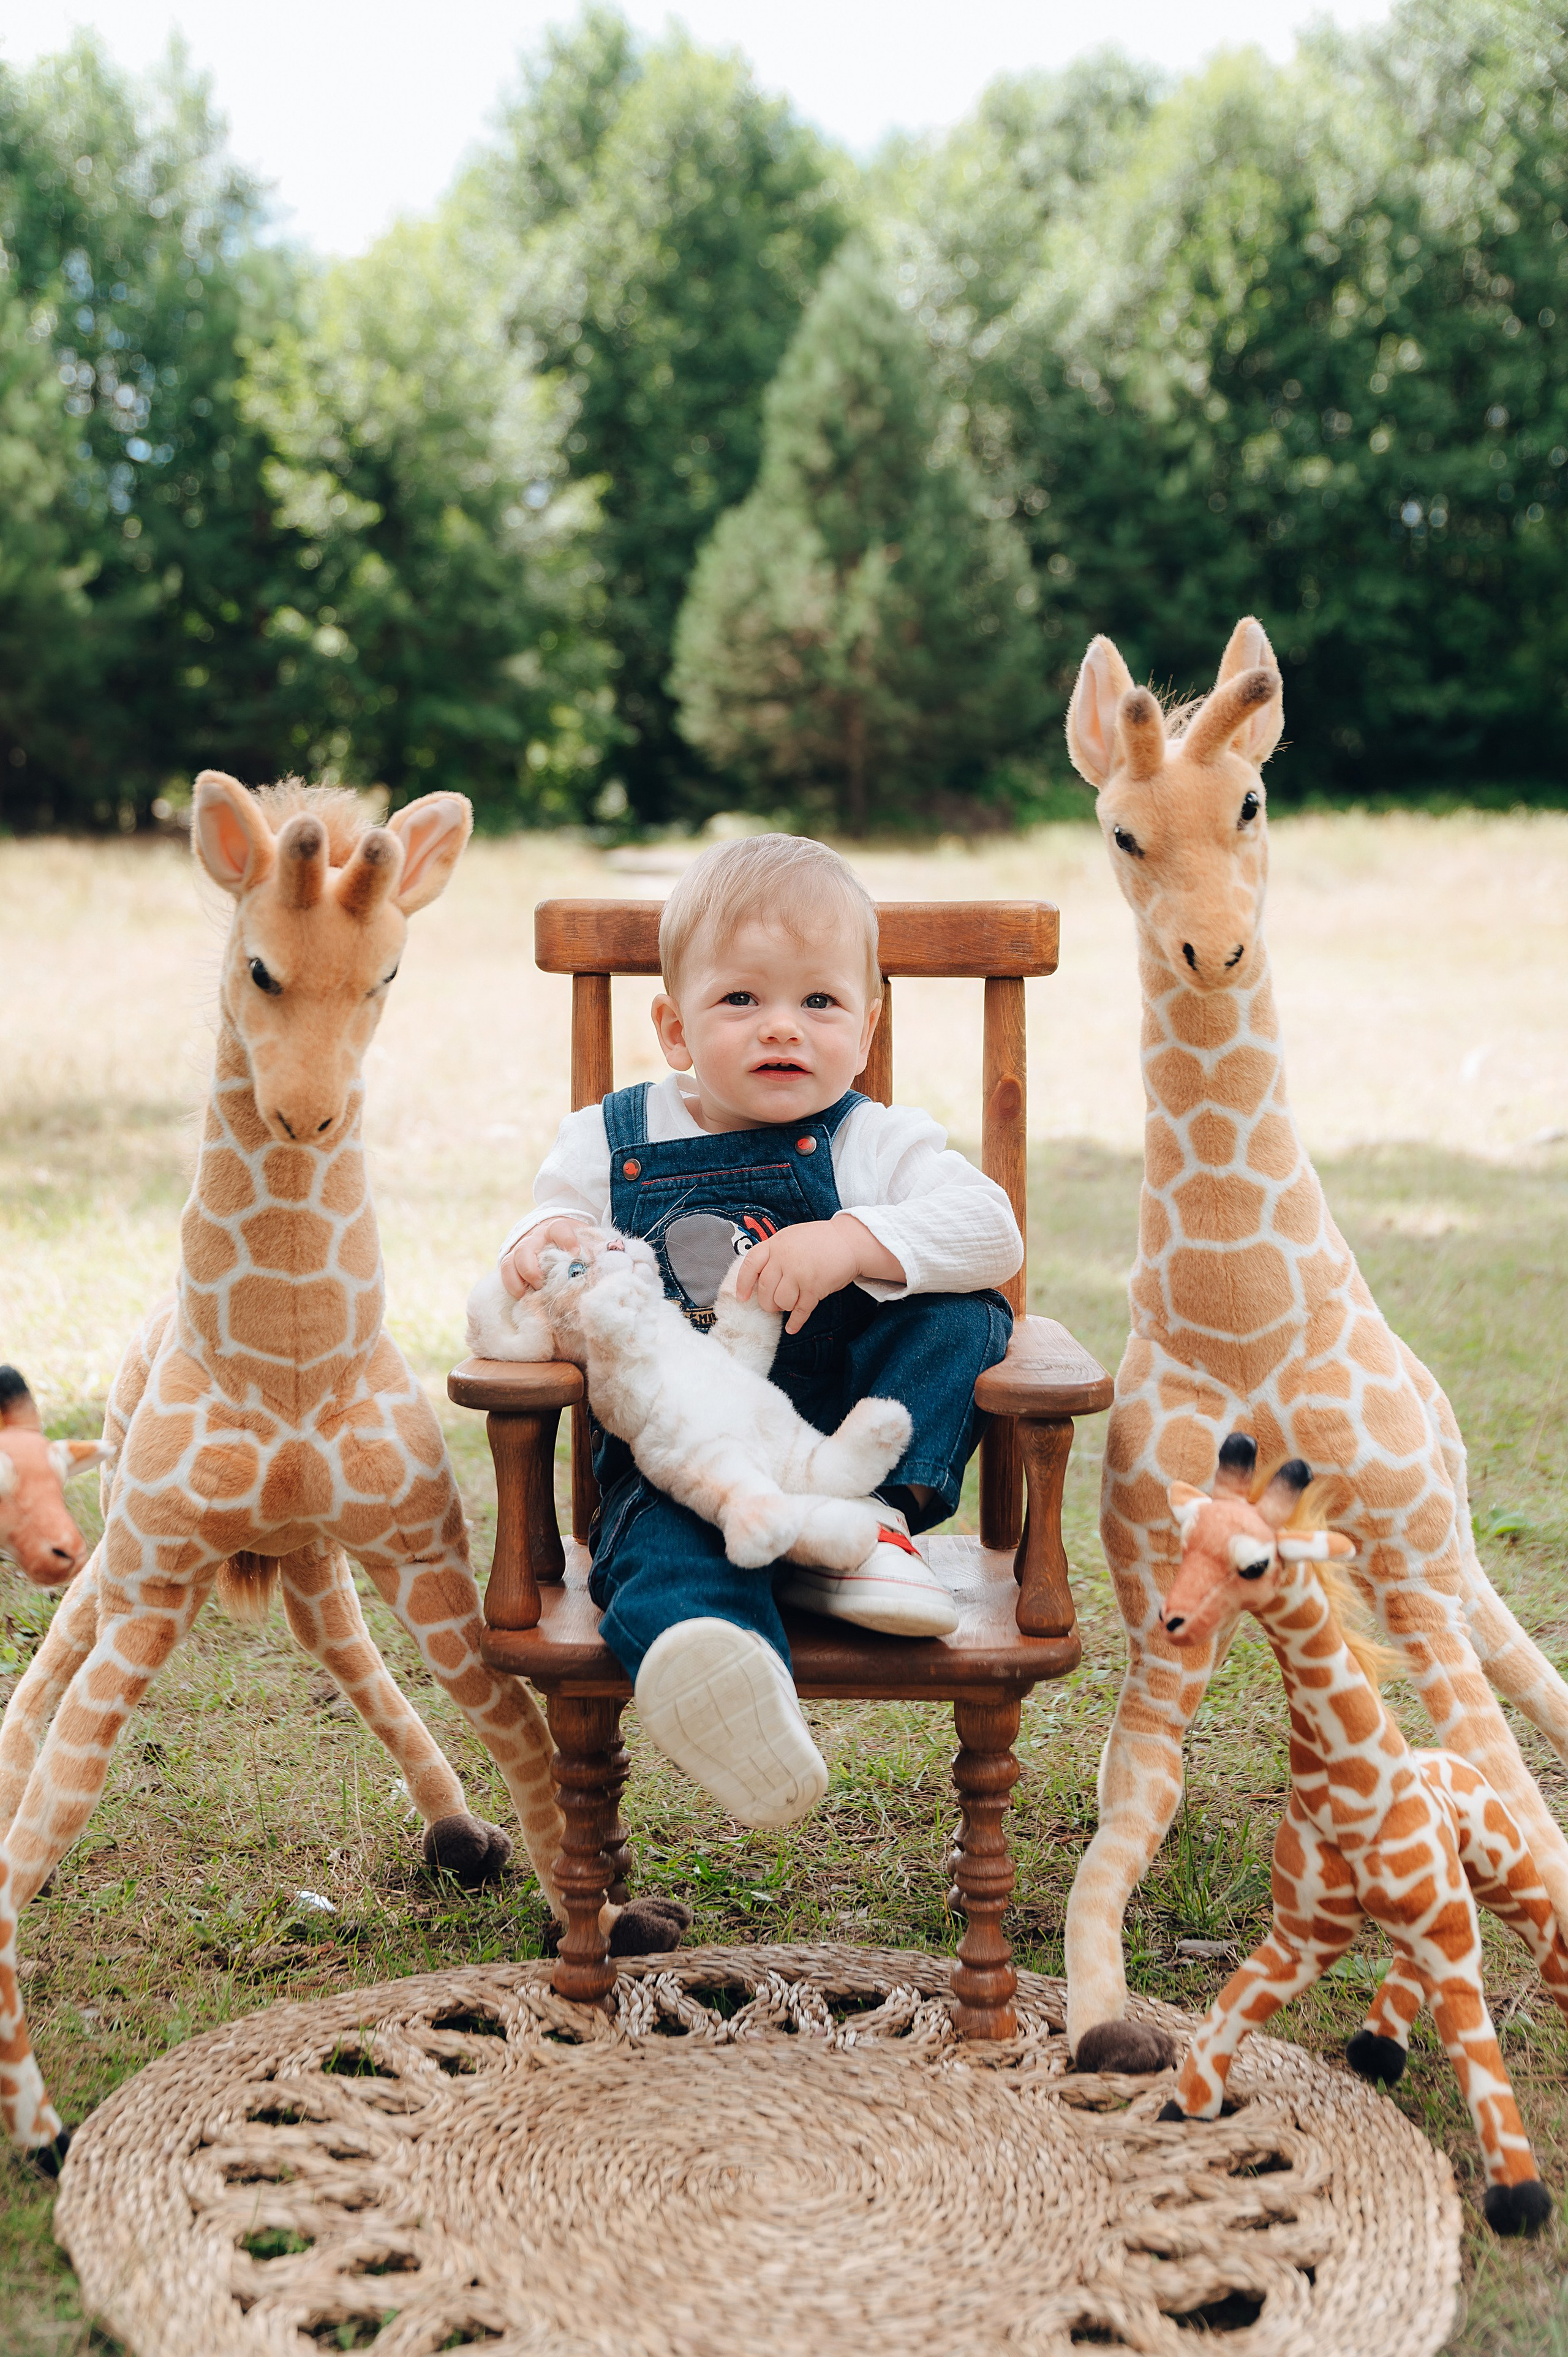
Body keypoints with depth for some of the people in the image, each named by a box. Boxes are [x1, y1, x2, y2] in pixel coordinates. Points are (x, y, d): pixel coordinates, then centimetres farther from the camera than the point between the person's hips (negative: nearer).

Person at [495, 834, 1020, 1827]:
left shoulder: (875, 1141, 5)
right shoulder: (610, 1142, 10)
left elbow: (989, 1231, -11)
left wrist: (853, 1241, -28)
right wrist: (539, 1249, -15)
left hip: (846, 1432, 1)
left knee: (958, 1318, -19)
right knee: (661, 1541, -36)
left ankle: (874, 1519, -19)